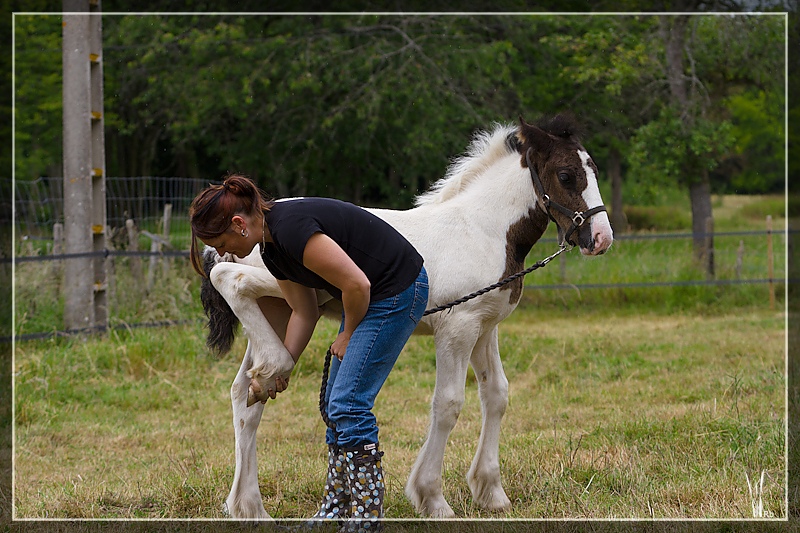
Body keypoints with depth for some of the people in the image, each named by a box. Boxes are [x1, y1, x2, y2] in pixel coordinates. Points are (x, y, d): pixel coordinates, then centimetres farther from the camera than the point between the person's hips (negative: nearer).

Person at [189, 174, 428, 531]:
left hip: (398, 290, -10)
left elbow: (357, 284, -25)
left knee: (348, 403, -11)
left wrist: (348, 336, -8)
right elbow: (304, 312, 13)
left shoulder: (292, 228, -26)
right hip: (372, 299, 10)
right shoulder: (272, 249, 5)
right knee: (337, 404, 11)